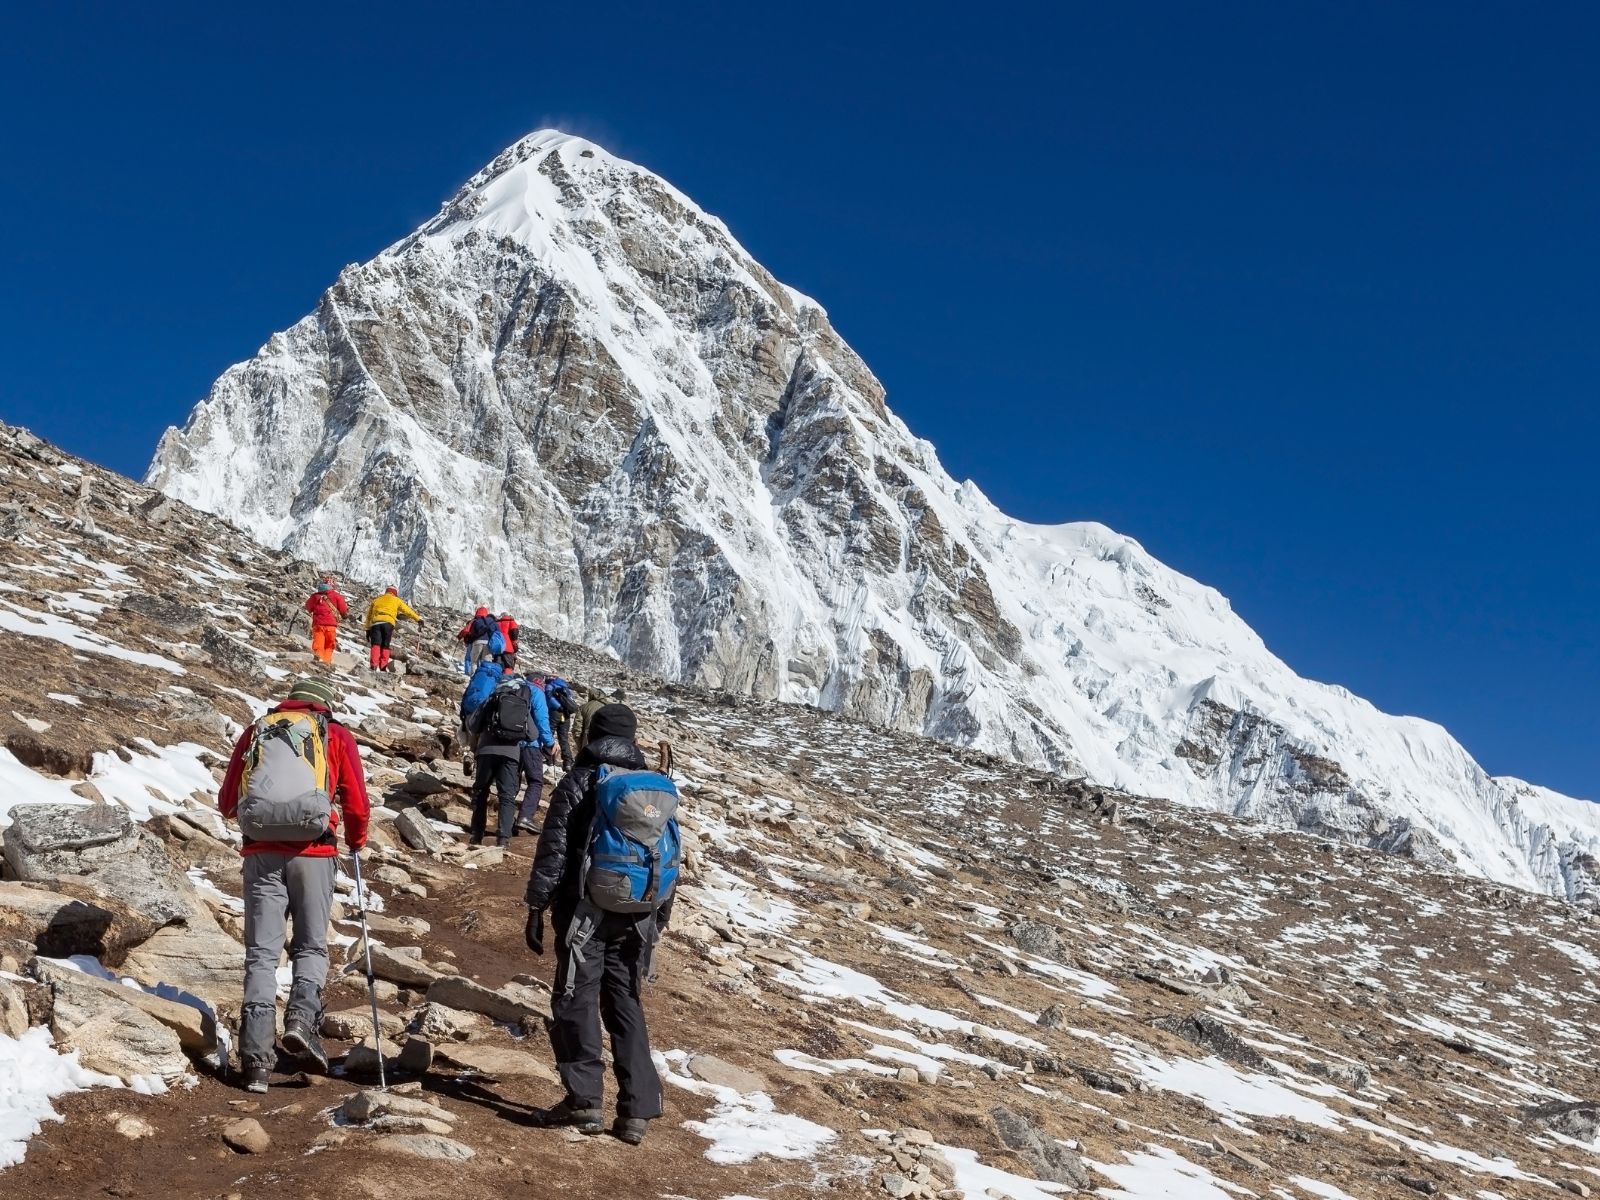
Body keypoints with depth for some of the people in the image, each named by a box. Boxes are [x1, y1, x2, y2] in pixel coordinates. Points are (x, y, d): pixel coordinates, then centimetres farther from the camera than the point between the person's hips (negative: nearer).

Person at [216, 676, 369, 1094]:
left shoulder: (256, 731, 18)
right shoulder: (336, 735, 12)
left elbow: (227, 802, 17)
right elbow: (357, 805, 7)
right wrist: (356, 840, 26)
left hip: (262, 852, 2)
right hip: (313, 852, -1)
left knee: (261, 952, 5)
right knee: (311, 946, 12)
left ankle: (256, 1054, -3)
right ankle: (302, 1018, -13)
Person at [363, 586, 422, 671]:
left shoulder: (376, 600, 32)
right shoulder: (396, 600, 24)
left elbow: (369, 616, 30)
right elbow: (407, 610, 23)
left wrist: (368, 630, 31)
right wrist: (418, 619, 29)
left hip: (375, 623, 2)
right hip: (388, 623, -2)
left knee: (376, 645, -9)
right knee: (385, 646, 4)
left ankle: (374, 665, -27)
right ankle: (383, 666, -9)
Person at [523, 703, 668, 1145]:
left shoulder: (577, 782, -5)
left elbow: (552, 851, -8)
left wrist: (536, 907, -3)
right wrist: (660, 915, 21)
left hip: (586, 910, -4)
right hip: (636, 915, 5)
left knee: (577, 1000, 4)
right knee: (626, 1004, 10)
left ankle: (584, 1099, 2)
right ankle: (637, 1109, 6)